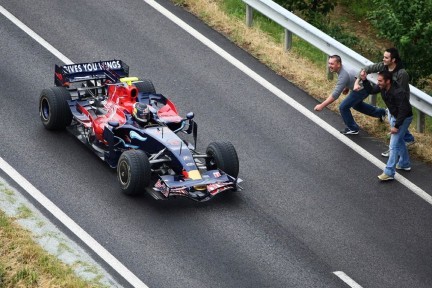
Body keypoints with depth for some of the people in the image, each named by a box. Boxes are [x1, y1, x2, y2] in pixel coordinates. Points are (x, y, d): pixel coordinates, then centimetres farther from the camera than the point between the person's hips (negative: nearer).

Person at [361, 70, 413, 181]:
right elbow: (371, 90, 5)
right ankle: (404, 164, 42)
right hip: (394, 116, 9)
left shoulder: (398, 93, -35)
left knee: (394, 145, -12)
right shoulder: (382, 87, -11)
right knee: (399, 141, 24)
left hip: (404, 118, -9)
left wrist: (396, 126, -27)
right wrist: (364, 80, -12)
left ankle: (389, 173, -12)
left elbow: (403, 110, -31)